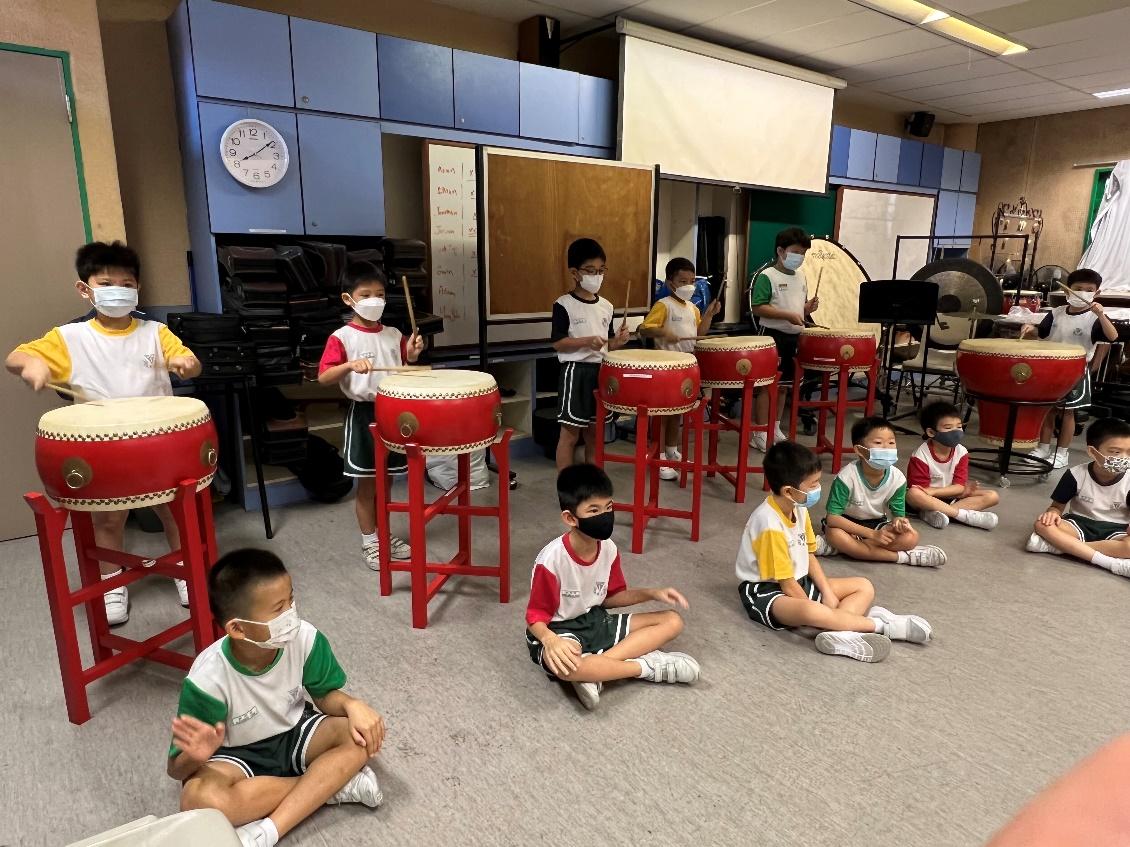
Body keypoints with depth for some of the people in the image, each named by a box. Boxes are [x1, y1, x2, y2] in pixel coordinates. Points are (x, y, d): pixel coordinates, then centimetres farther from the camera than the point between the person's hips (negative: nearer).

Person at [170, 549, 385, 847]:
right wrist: (196, 756, -42)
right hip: (239, 755, -2)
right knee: (198, 799, -34)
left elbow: (325, 694, -5)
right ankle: (336, 784, -20)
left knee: (363, 733, -23)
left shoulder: (304, 638, -25)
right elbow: (176, 769, -17)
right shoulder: (209, 678, -30)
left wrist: (353, 705, -28)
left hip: (294, 734, 3)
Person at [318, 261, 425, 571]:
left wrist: (411, 356, -6)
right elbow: (323, 377, -17)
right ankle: (370, 543, 20)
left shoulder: (393, 335, 6)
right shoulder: (341, 337, -9)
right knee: (367, 484, 5)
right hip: (363, 414, -4)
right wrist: (350, 365, -32)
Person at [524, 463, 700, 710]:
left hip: (596, 622, 7)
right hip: (559, 630, -7)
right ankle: (648, 666, -21)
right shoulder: (551, 559, -25)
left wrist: (652, 593, -4)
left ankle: (593, 671, -19)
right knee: (562, 663, -43)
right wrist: (551, 641, -39)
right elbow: (536, 617, -17)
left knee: (672, 621, -3)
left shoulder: (609, 549, -7)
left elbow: (611, 597, 10)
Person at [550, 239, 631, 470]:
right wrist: (587, 341, -23)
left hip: (600, 371, 6)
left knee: (595, 432, 14)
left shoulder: (606, 306, 9)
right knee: (570, 434, -1)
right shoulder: (564, 305, -9)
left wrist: (617, 341, -7)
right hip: (575, 372, -6)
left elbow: (607, 344, 15)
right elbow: (557, 343, -13)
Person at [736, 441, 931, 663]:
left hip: (800, 582, 10)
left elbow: (809, 556, 8)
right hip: (766, 591, -10)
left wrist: (828, 593, -3)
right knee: (811, 611, -40)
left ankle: (840, 632, -26)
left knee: (864, 586, 4)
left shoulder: (799, 509, 0)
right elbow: (787, 585, -22)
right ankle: (885, 626, -20)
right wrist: (823, 608, -13)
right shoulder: (770, 525, -27)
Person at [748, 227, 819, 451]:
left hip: (794, 337, 8)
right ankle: (760, 433, 3)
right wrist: (788, 315, -23)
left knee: (784, 383, 13)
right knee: (766, 384, -4)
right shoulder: (767, 276, -10)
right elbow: (757, 308, -18)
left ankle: (775, 428, 25)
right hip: (773, 335, -8)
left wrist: (808, 307, -2)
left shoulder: (800, 276, 13)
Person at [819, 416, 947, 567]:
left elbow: (898, 514, -7)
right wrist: (872, 534, -32)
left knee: (910, 537, -22)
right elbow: (832, 517, -27)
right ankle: (902, 557, -26)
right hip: (848, 524, -4)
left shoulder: (898, 478, -14)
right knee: (834, 534, -36)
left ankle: (844, 547, -23)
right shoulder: (847, 477, -26)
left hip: (877, 524, 4)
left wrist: (899, 522, -34)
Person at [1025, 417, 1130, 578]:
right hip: (1080, 523, 1)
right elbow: (1058, 505, 1)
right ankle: (1111, 563, -35)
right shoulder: (1076, 475, -9)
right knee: (1042, 525, -32)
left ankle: (1058, 546, -33)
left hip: (1114, 530, 0)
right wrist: (1052, 513, -25)